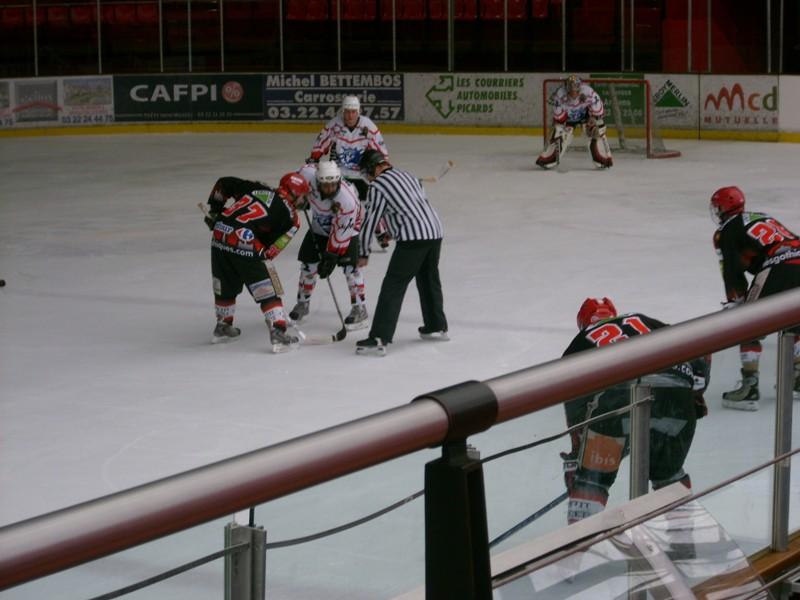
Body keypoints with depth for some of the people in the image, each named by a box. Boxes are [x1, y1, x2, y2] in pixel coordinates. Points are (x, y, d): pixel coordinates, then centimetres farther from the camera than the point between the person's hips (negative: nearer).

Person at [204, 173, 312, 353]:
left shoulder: (257, 189, 20)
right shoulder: (289, 216, 5)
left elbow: (224, 183, 22)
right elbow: (272, 247, 0)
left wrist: (214, 211, 29)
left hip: (219, 236, 6)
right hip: (245, 246, -6)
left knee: (226, 286, 24)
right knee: (267, 291, 4)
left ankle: (222, 327, 39)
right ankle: (278, 333, -1)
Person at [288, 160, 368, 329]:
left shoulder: (348, 200, -39)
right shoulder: (308, 175, -31)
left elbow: (341, 233, -31)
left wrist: (331, 255, -27)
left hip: (346, 226, -5)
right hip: (319, 225, 5)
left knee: (349, 265, -16)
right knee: (308, 262, 6)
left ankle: (359, 308, -6)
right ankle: (302, 303, 25)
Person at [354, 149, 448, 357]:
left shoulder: (377, 186, -2)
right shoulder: (407, 175, 21)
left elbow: (370, 221, 1)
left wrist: (364, 254, 12)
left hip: (413, 238, -8)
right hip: (435, 231, 8)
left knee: (392, 287, -6)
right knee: (429, 280, 25)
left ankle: (379, 339, -12)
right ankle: (437, 327, 39)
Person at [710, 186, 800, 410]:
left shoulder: (726, 231, 10)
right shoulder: (762, 217, 32)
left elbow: (732, 271, 2)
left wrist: (734, 302, 10)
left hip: (777, 271, -7)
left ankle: (749, 388, -4)